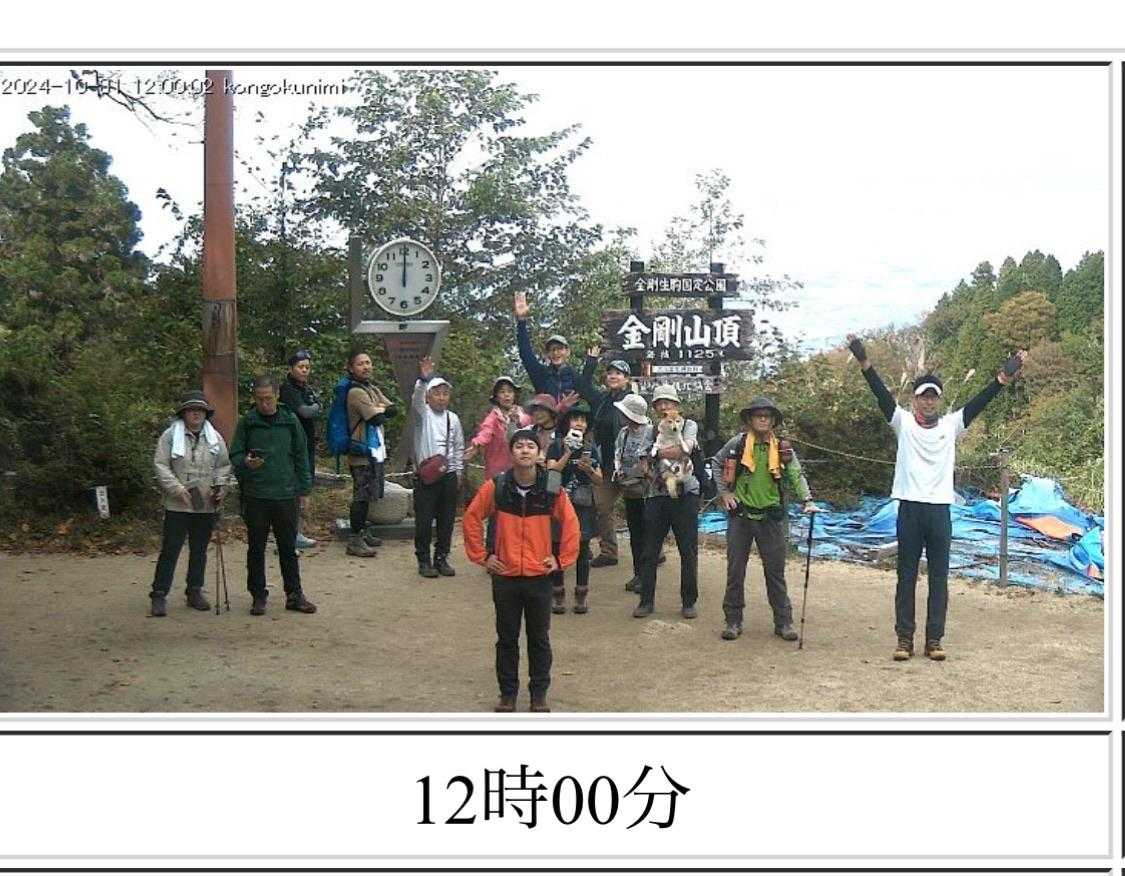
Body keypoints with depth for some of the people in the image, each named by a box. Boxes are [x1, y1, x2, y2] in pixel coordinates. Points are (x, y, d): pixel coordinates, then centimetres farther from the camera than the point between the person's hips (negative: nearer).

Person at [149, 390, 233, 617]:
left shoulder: (215, 437, 10)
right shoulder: (170, 436, -2)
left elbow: (224, 465, 13)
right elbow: (160, 465, -6)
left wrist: (220, 487, -3)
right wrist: (178, 489, -15)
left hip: (207, 505, 4)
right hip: (177, 505, -4)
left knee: (199, 550, 13)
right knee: (170, 550, -3)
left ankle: (195, 592, 24)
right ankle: (159, 595, 4)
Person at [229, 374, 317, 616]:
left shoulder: (290, 420, 3)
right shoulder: (246, 422, 0)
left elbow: (301, 457, 8)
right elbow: (234, 455, 3)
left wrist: (304, 491, 7)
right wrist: (245, 463, -21)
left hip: (286, 496, 1)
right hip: (255, 497, -1)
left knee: (288, 548, 8)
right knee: (256, 549, 8)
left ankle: (294, 595, 17)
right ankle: (258, 596, 18)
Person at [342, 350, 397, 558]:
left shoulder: (372, 389, 15)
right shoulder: (356, 392, -15)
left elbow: (392, 410, 6)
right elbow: (377, 419, -20)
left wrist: (378, 409, -11)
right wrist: (382, 411, 0)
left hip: (376, 451, 9)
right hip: (362, 453, -9)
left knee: (368, 495, 16)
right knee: (361, 496, -6)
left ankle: (363, 533, 27)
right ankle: (354, 541, -1)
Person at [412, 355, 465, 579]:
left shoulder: (453, 418, 10)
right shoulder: (423, 413, -2)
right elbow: (417, 397, -23)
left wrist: (458, 472, 12)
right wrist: (424, 379, -41)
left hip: (449, 476, 4)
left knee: (446, 520, 8)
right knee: (424, 520, -1)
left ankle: (442, 559, 20)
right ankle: (424, 561, 10)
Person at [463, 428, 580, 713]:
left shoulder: (553, 490, -6)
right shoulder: (496, 487, -6)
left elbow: (570, 524, 4)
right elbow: (471, 518, 3)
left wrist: (562, 559, 2)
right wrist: (482, 556, 2)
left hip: (539, 576, 0)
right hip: (504, 577, 0)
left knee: (539, 638, 10)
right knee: (507, 638, 11)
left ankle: (539, 692, 24)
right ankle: (507, 692, 24)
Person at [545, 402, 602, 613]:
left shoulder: (592, 449, 9)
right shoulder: (556, 447, 1)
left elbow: (599, 481, 8)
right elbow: (551, 472, -11)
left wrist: (589, 470, -11)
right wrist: (567, 453, -17)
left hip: (583, 505, 2)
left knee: (582, 550, 4)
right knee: (557, 548, 0)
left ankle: (581, 596, 13)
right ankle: (558, 596, 10)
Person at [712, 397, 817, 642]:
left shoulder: (782, 448, 0)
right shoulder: (737, 444, -2)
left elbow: (796, 475, -2)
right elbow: (716, 465, 11)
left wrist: (807, 500, -17)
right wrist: (723, 492, 3)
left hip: (772, 517, 0)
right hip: (740, 515, 0)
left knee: (776, 571, 6)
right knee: (735, 569, 6)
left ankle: (783, 622, 15)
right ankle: (733, 621, 16)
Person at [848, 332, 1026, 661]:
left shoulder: (951, 425, 8)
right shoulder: (903, 422, 2)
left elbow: (978, 403, -3)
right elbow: (882, 395, -10)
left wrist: (1002, 379, -17)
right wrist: (865, 364, -23)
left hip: (940, 510, 2)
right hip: (910, 509, -2)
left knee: (939, 578, 5)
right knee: (907, 577, 4)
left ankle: (934, 639, 12)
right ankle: (905, 638, 10)